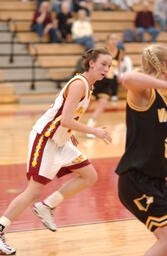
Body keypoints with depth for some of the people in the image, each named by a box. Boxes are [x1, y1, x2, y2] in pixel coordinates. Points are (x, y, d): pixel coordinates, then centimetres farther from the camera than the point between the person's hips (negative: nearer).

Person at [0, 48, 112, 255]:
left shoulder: (87, 84, 10)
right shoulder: (79, 84, -18)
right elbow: (65, 120, -26)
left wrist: (70, 133, 18)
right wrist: (94, 131, -20)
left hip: (59, 140, 10)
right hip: (45, 138, -10)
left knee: (90, 176, 7)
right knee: (34, 191, -9)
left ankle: (46, 207, 11)